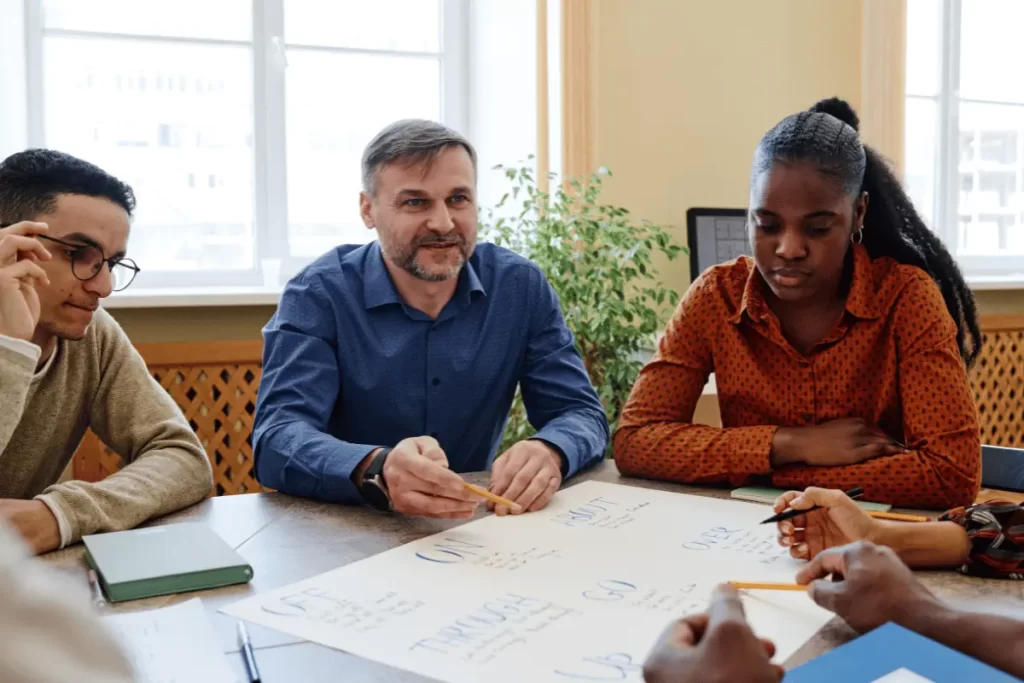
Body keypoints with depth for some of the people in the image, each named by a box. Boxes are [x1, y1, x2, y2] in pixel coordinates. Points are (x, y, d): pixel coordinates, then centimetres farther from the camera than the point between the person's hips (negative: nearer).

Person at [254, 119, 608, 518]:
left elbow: (582, 413, -4)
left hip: (474, 527, 2)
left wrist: (549, 453, -28)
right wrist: (376, 472, -42)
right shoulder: (318, 295, -10)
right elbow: (277, 439, -22)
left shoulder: (521, 287, -2)